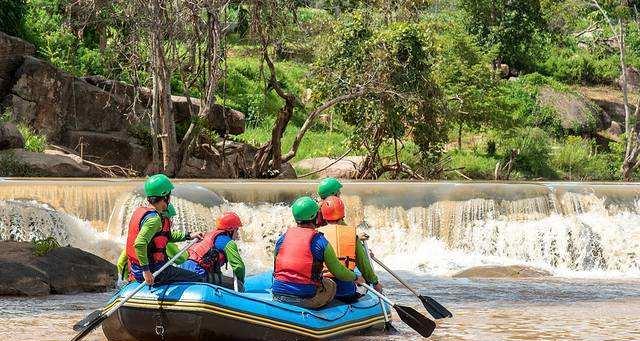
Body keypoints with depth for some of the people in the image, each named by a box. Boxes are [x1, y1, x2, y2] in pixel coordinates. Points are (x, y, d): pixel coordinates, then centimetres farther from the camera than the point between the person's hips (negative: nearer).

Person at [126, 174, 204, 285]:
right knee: (196, 279, -1)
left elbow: (167, 235, 22)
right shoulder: (154, 219, -21)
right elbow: (139, 244, -34)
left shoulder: (140, 211, 10)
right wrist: (146, 271, -29)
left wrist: (188, 236, 22)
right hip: (153, 271, -9)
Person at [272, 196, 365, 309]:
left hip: (278, 297, 4)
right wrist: (356, 278, 21)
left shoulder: (282, 239, 5)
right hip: (306, 299, -4)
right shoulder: (321, 242, -7)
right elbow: (339, 272, 1)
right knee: (332, 285, 19)